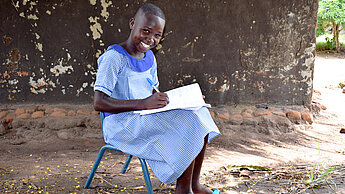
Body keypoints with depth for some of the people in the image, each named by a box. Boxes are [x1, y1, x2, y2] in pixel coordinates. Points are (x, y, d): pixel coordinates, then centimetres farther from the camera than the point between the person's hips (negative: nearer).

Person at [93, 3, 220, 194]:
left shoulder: (150, 58, 13)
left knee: (199, 114, -7)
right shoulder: (113, 57, -14)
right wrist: (143, 103, -30)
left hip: (149, 118, 8)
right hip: (121, 124, -8)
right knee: (187, 127, -23)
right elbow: (99, 103, -21)